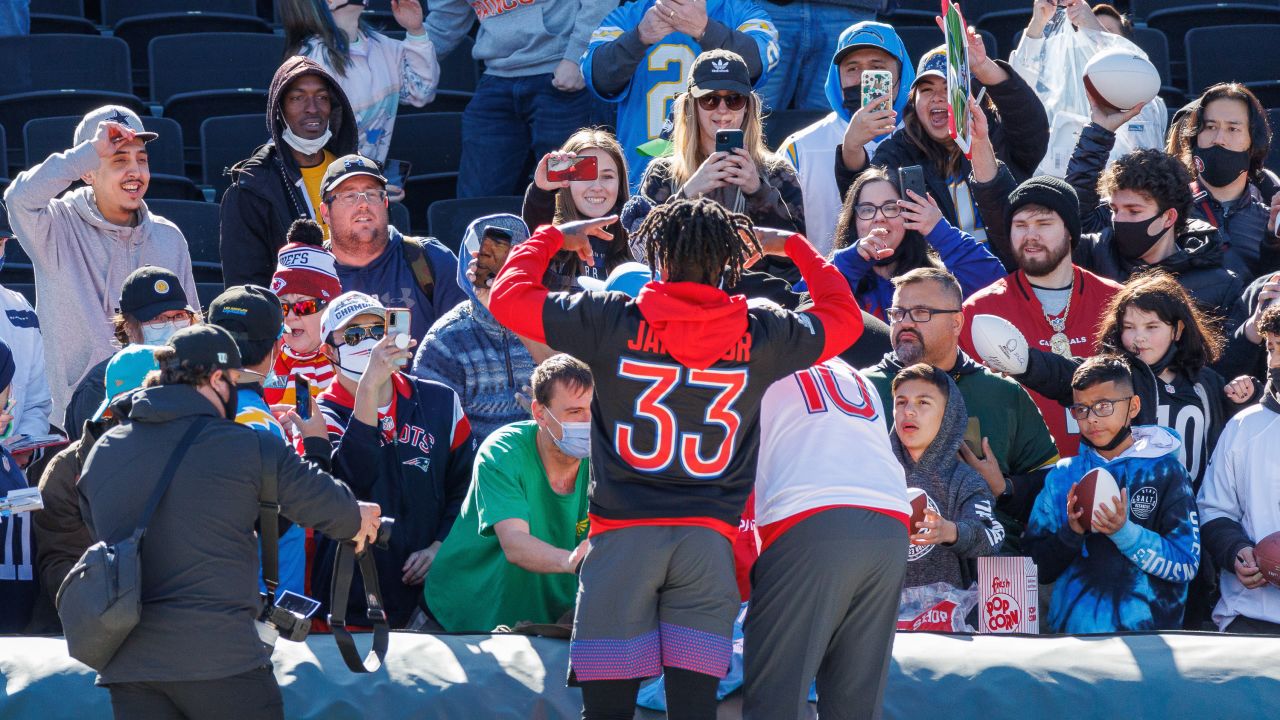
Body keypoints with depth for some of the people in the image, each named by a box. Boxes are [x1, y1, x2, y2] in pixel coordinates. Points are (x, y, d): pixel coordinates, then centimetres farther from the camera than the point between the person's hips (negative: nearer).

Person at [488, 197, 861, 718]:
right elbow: (844, 317, 23)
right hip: (709, 538, 1)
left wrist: (551, 238, 24)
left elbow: (507, 297, 8)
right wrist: (793, 246, 35)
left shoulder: (613, 321, -1)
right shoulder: (758, 335, 5)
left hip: (624, 533, -1)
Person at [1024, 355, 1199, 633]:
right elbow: (1037, 568, 11)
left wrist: (1124, 532, -11)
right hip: (1071, 629, 2)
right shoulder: (1063, 475, 14)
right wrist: (1071, 532, -5)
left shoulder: (1165, 471, 6)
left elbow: (1186, 565, 0)